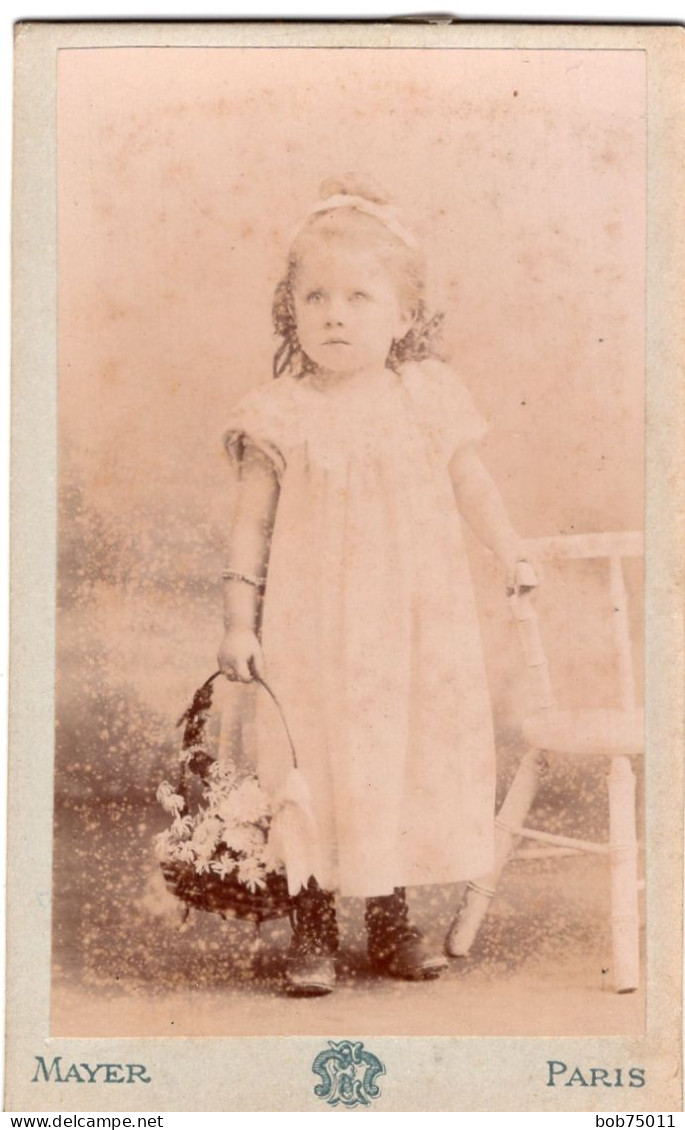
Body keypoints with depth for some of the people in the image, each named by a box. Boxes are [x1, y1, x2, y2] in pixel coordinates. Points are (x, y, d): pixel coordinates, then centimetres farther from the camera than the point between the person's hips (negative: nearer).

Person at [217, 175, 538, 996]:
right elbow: (252, 524, -2)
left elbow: (471, 487, 15)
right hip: (312, 629, -3)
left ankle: (391, 922, 25)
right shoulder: (281, 417, -5)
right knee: (319, 769, 2)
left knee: (413, 764, 9)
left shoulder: (428, 397, 2)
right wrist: (238, 623, -5)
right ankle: (312, 930, 18)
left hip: (414, 625, 3)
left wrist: (515, 557, 14)